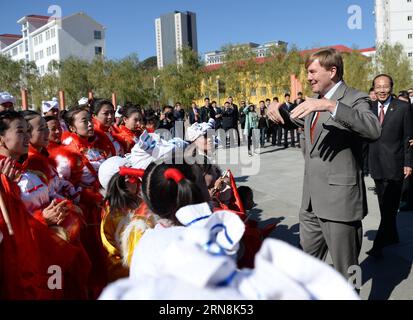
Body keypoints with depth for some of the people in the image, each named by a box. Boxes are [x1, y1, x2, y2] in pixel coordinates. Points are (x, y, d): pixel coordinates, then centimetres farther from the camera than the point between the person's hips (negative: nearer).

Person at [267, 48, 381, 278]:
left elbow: (374, 129, -30)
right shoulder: (316, 102, 14)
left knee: (345, 270, 5)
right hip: (312, 199, 8)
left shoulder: (355, 100, -10)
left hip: (339, 197, -8)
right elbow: (294, 122, 31)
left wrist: (331, 105, -37)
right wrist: (278, 109, 9)